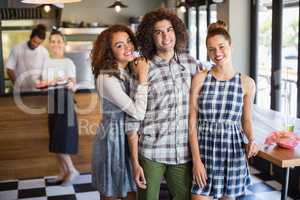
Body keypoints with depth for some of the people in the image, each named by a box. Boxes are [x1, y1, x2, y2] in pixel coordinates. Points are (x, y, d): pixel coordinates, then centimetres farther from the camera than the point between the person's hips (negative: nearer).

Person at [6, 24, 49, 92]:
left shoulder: (44, 52, -3)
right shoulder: (17, 49, -5)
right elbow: (9, 69, -3)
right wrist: (16, 85, -14)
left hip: (37, 90, 1)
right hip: (20, 91, -1)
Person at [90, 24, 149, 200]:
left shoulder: (132, 70, 4)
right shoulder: (106, 78, -22)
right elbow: (138, 113, -26)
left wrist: (140, 75, -3)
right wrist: (143, 78, -21)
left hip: (131, 138, 7)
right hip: (113, 139, -7)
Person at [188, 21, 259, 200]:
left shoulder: (247, 83, 0)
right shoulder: (200, 79, -4)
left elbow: (247, 119, 11)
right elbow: (192, 122, -4)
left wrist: (251, 140, -9)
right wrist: (196, 159, -9)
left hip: (234, 151, 1)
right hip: (204, 148, -1)